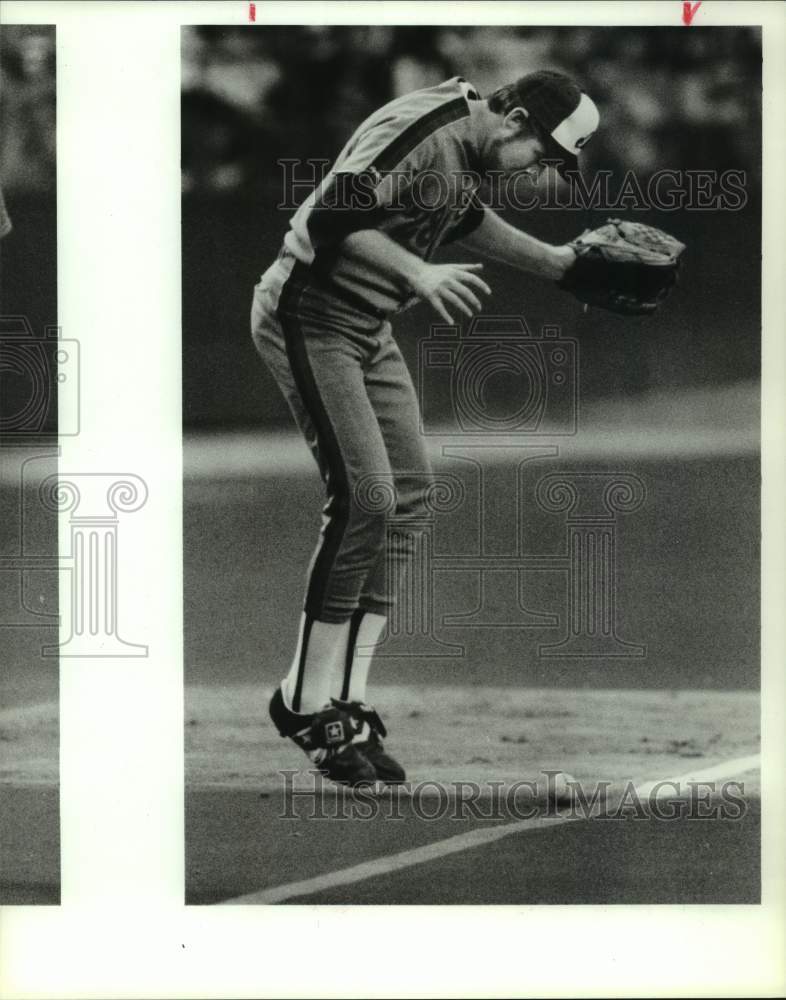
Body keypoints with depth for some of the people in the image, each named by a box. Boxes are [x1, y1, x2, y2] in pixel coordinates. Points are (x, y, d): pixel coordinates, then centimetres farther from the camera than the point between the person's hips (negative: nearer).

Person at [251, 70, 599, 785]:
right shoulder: (417, 132, -23)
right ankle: (305, 702, -5)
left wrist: (556, 262, 26)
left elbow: (465, 219, 28)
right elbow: (331, 217, -30)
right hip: (308, 318, -10)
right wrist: (420, 273, -38)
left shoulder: (467, 148, 8)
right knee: (364, 498, -16)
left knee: (408, 495, 3)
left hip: (369, 331, 10)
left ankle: (344, 701, 6)